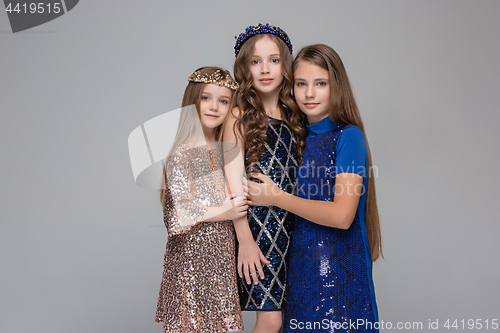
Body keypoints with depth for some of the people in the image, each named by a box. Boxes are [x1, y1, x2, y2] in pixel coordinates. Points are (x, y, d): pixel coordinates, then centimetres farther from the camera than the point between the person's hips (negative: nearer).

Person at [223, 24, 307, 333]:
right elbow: (234, 182, -9)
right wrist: (245, 240, -12)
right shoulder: (239, 117, -6)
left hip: (291, 225, 5)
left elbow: (297, 174, 13)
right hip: (257, 226, -5)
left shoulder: (293, 115, 10)